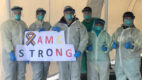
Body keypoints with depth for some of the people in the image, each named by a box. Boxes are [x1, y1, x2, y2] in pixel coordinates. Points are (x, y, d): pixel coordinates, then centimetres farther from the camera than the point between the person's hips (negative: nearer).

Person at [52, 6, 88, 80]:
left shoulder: (79, 25, 2)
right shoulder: (59, 25, 8)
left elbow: (84, 39, -1)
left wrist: (80, 51, -14)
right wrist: (53, 29, -6)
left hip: (75, 55, -2)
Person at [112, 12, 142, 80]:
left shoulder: (135, 31, -5)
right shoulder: (119, 30, 13)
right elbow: (113, 40, 19)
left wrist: (131, 46, -35)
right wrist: (114, 44, -4)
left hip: (131, 61, -6)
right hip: (119, 61, 6)